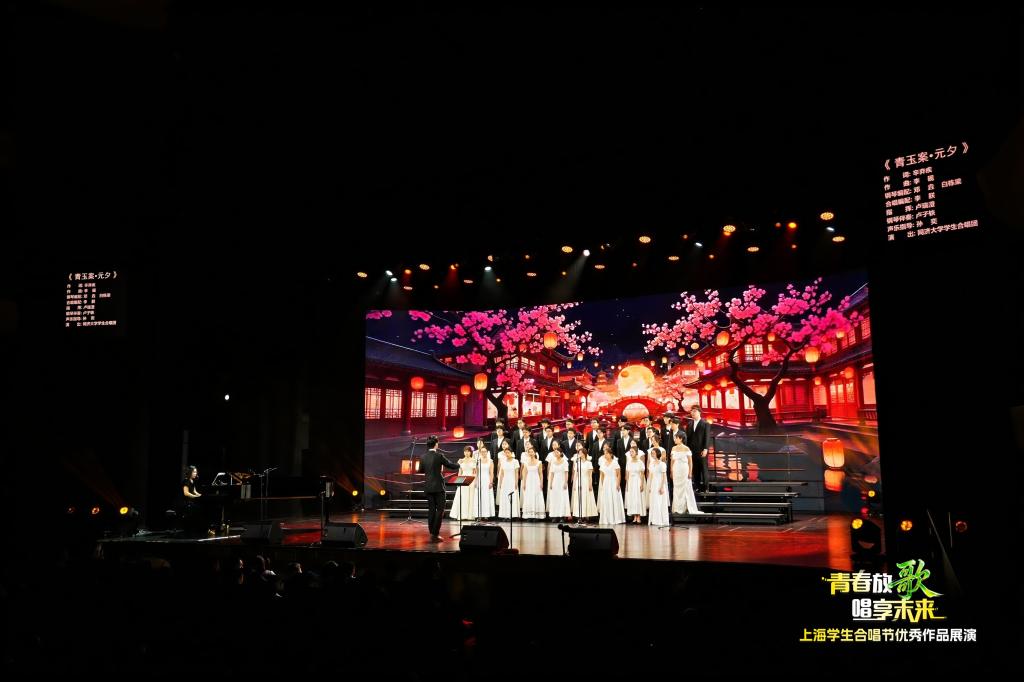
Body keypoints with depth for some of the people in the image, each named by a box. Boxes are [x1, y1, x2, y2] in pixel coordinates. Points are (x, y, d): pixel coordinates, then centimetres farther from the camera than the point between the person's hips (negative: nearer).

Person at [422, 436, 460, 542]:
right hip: (438, 486, -5)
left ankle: (432, 533, 13)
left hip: (428, 486, 5)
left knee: (431, 509, 11)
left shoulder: (423, 457, 2)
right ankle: (435, 534, -6)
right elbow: (451, 465, -6)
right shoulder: (439, 456, -13)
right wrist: (458, 465, 15)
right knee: (440, 510, 0)